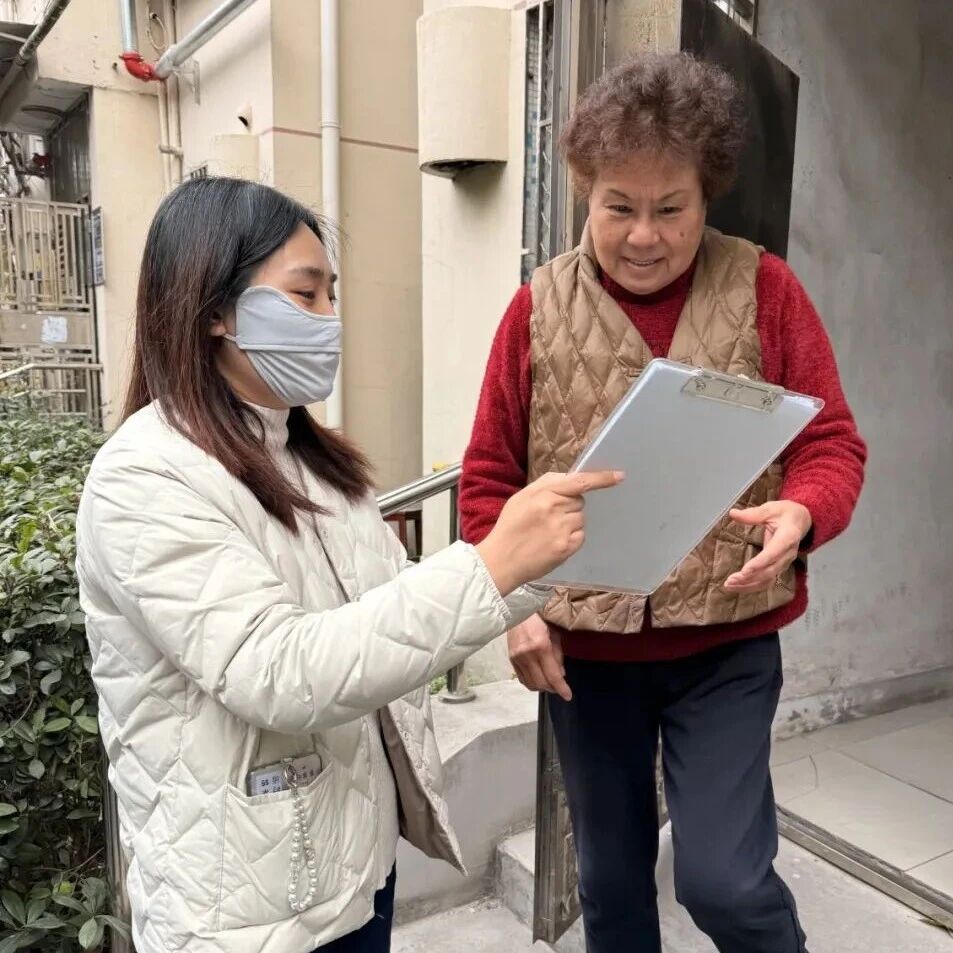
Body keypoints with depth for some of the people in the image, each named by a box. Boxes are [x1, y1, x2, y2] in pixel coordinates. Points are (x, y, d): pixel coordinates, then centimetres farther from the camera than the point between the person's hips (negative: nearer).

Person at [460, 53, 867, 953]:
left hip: (726, 642, -1)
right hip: (582, 647, 2)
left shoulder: (765, 290, -2)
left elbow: (832, 441, -2)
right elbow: (489, 478, 1)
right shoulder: (537, 307, -1)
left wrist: (801, 514, -24)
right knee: (609, 876, 18)